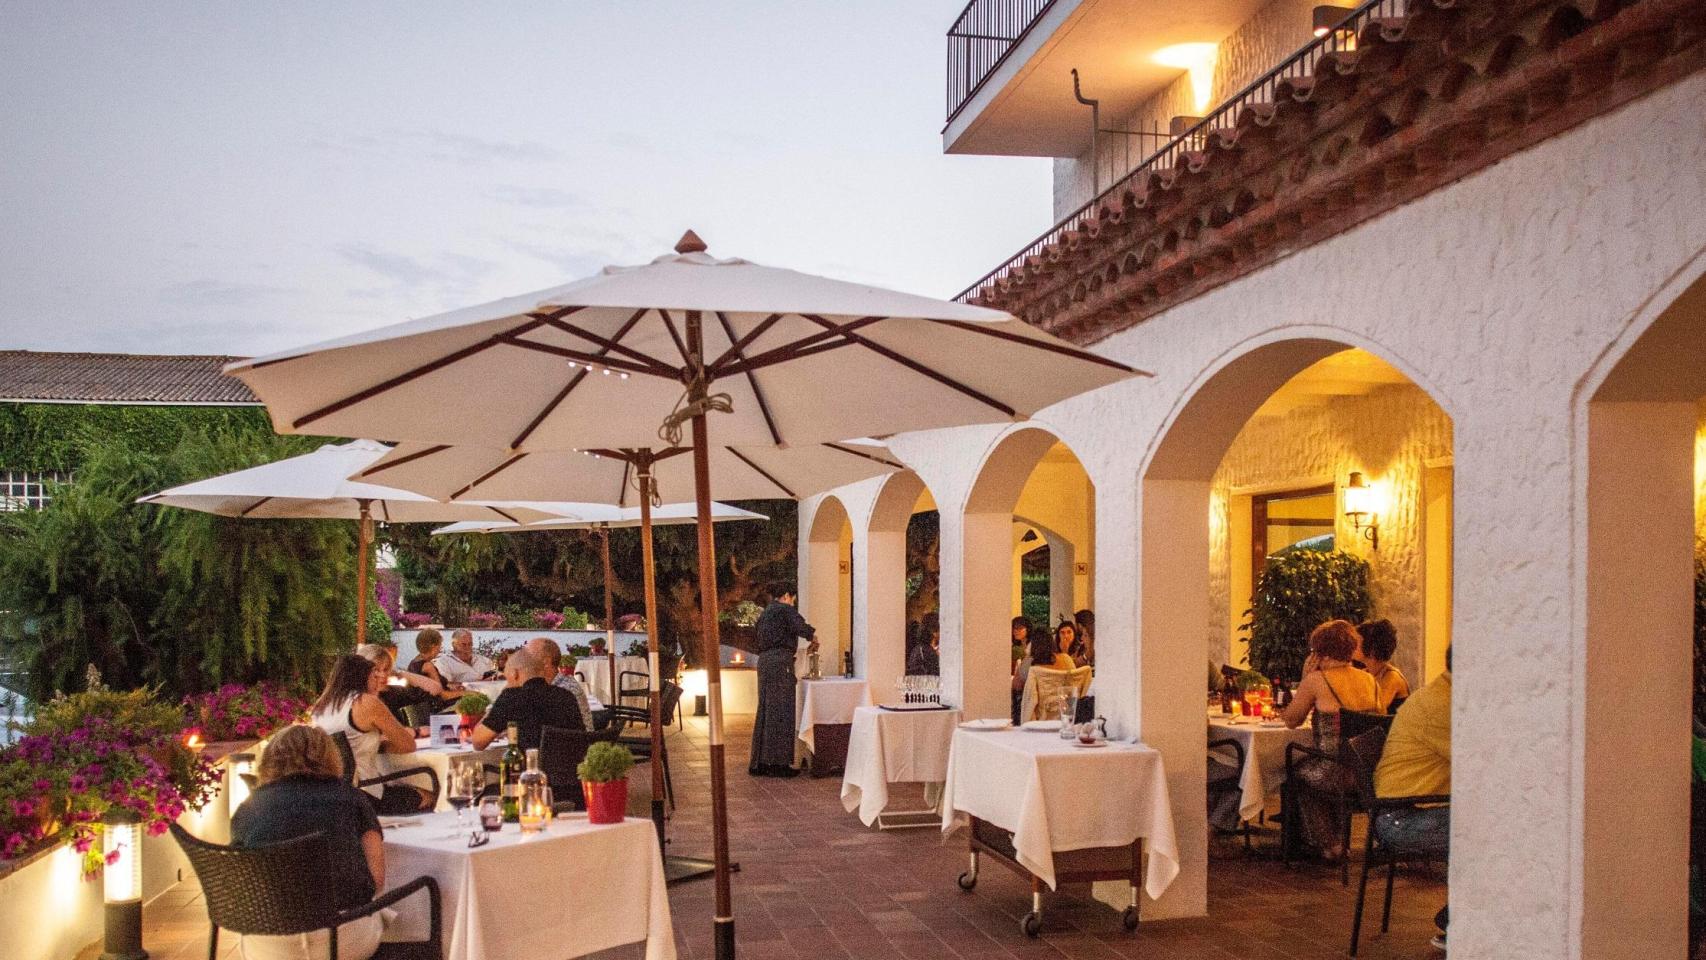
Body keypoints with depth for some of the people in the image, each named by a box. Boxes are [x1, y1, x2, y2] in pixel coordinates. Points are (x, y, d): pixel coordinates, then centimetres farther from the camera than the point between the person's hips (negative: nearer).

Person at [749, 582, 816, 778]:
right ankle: (778, 763, -3)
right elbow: (802, 628, -19)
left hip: (764, 661, 8)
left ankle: (760, 763, 14)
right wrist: (814, 641, 3)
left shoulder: (764, 614, 23)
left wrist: (800, 649, 30)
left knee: (765, 711, 11)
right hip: (780, 663, -8)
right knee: (781, 712, -4)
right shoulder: (785, 610, -3)